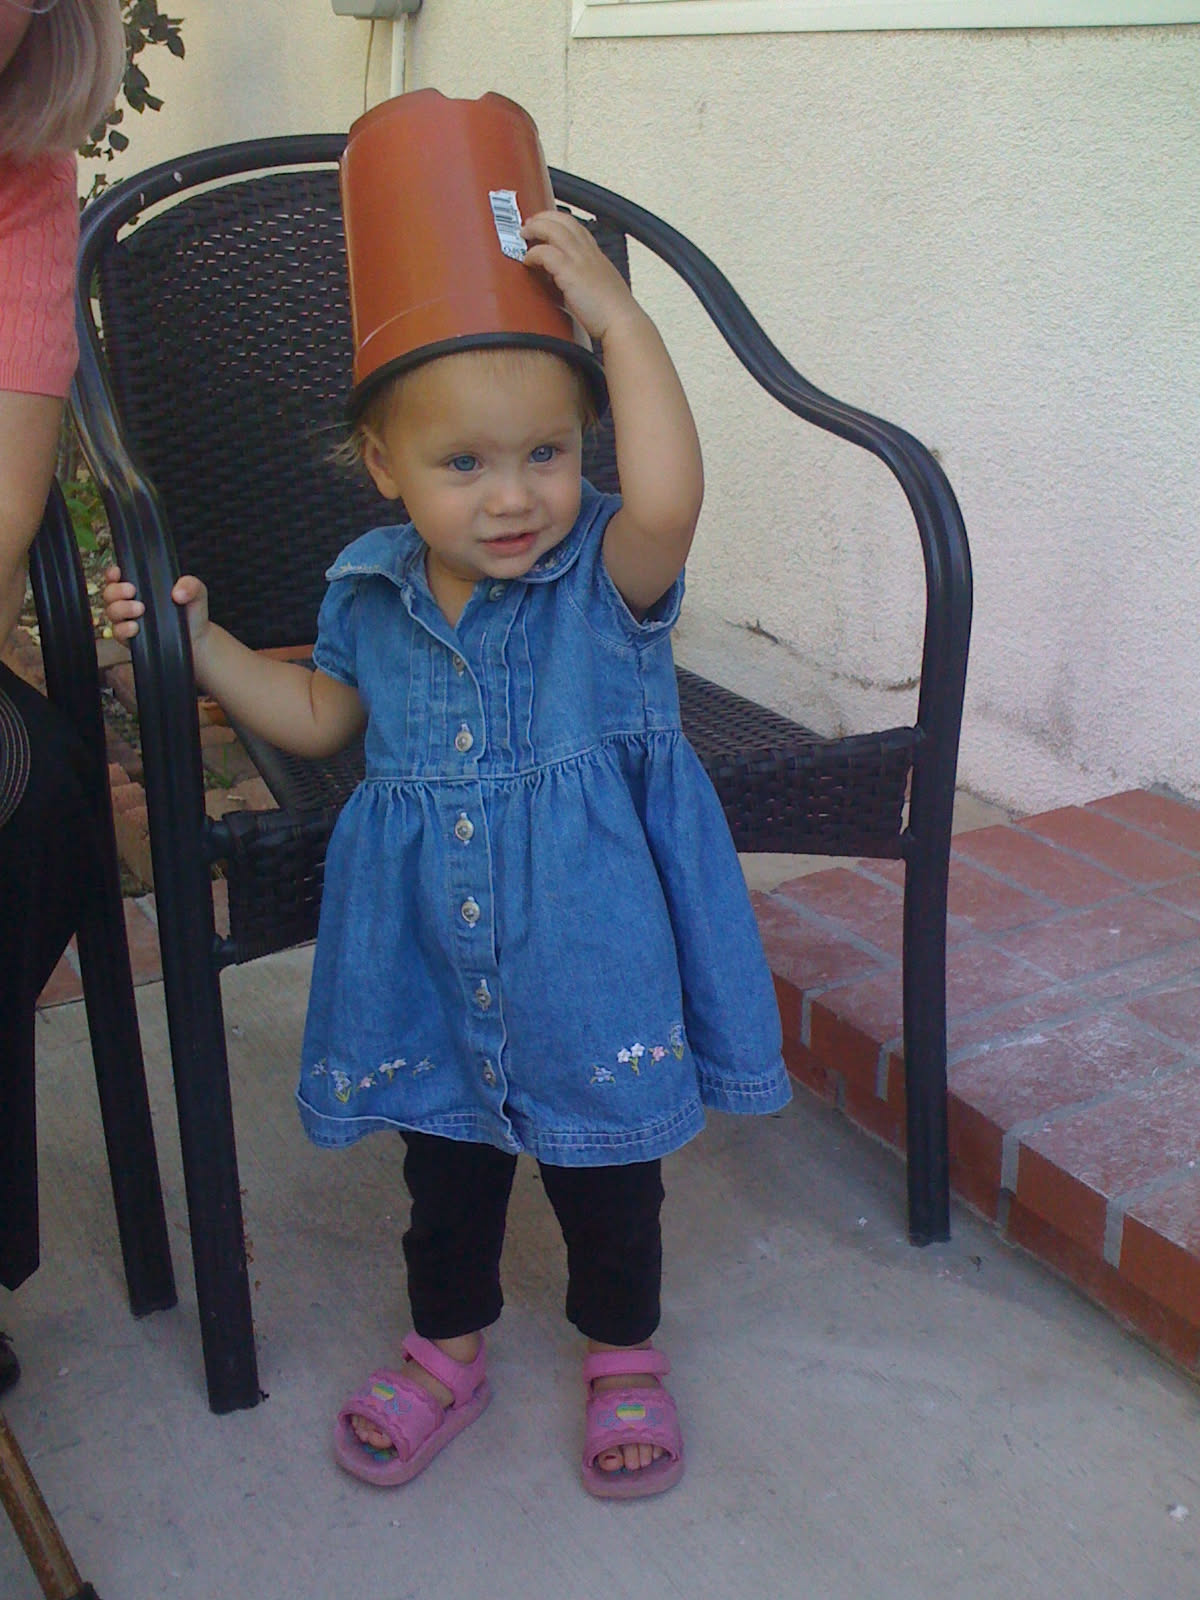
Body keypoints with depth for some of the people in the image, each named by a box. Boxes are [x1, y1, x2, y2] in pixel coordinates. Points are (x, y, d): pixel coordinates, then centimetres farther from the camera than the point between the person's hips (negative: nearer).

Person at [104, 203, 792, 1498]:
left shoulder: (605, 573, -16)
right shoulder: (372, 591, -3)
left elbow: (669, 499, -39)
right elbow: (318, 717, 13)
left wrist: (619, 318, -36)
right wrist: (198, 642, 3)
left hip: (588, 950, -3)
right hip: (430, 960, 4)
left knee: (606, 1168, 15)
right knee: (445, 1165, 21)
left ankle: (624, 1354, 40)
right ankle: (448, 1347, 45)